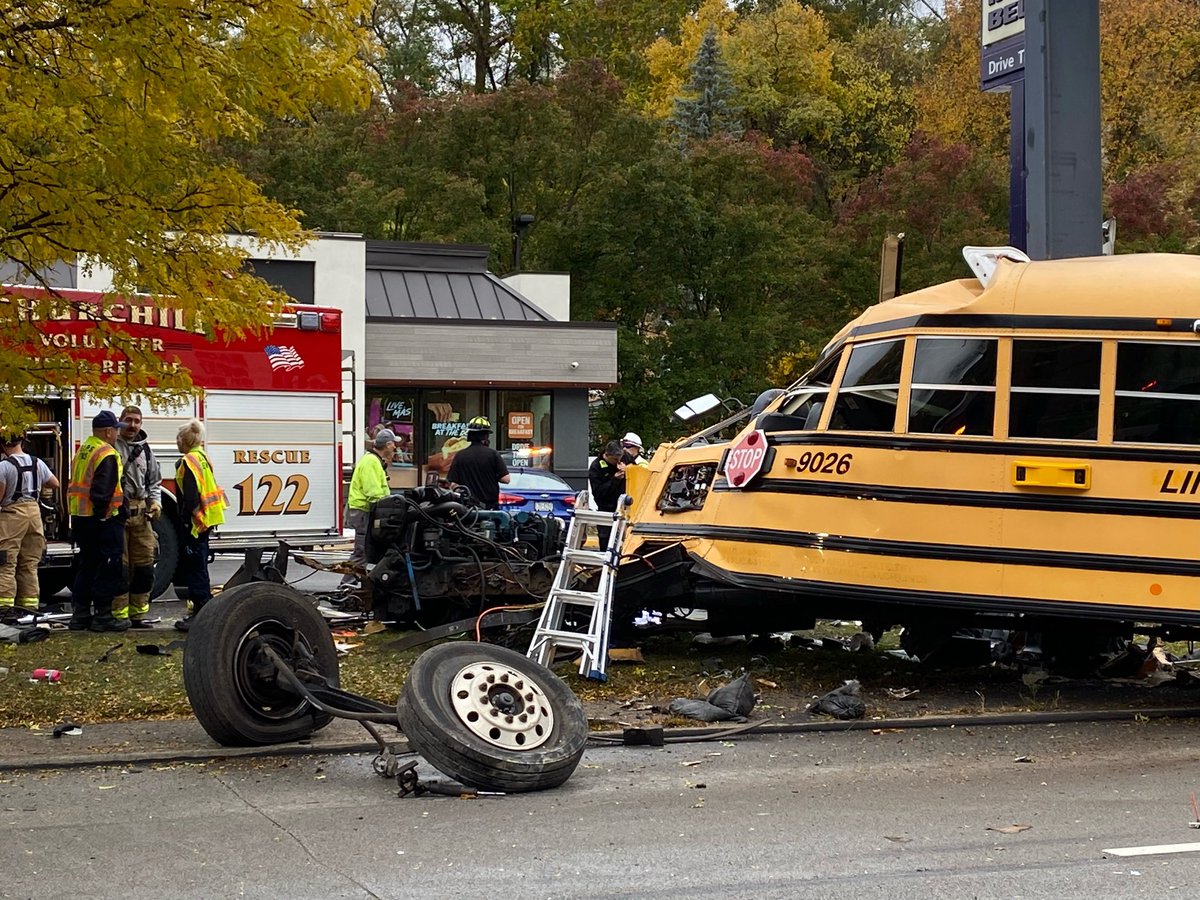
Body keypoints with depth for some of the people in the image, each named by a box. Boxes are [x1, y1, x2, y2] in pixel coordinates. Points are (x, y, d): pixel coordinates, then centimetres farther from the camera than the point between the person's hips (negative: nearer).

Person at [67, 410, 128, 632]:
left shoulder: (83, 450, 14)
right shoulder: (107, 454, -16)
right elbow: (102, 491, -24)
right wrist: (101, 513, -17)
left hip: (80, 518, 9)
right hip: (103, 520, -9)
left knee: (86, 566, 16)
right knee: (107, 568, -2)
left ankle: (80, 614, 19)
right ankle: (103, 616, -1)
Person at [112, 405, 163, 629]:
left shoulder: (145, 450, 16)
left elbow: (155, 481, 24)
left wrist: (155, 502, 7)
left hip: (141, 514, 6)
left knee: (144, 564, 6)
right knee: (119, 565, -4)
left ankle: (138, 614, 14)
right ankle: (119, 614, 1)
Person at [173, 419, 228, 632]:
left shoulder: (188, 462, -15)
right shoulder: (203, 458, 14)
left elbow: (190, 497, -22)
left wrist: (185, 520, -19)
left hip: (194, 523, -10)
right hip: (205, 522, 10)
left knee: (195, 569, -7)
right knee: (198, 568, 18)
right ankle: (202, 609, 24)